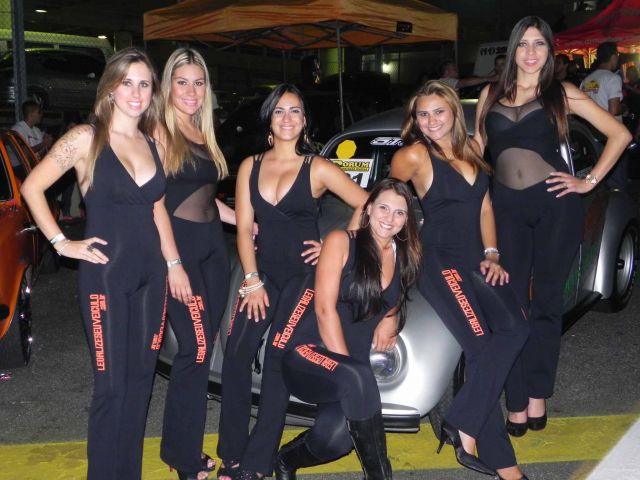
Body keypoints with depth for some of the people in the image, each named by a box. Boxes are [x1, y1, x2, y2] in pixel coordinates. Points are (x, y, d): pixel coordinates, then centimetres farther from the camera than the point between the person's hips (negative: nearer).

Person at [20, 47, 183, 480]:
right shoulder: (86, 138, -6)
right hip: (105, 276, -5)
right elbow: (32, 188, -4)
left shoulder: (153, 146, 10)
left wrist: (174, 263, 11)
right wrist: (62, 243, -8)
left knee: (141, 379, 12)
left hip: (151, 275, 6)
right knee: (113, 385, -1)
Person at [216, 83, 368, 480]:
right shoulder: (250, 167, 8)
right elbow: (244, 228, 4)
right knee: (237, 354, -6)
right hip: (263, 272, 4)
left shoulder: (318, 169, -3)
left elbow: (366, 206, -4)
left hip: (304, 274, -4)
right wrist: (252, 281, -4)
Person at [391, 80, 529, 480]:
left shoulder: (471, 148, 15)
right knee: (485, 345, -21)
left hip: (478, 261, 6)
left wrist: (492, 255, 8)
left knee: (515, 330, -17)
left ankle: (462, 424, -6)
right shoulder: (415, 155, -4)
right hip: (440, 262, -6)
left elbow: (484, 207, 18)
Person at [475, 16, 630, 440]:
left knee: (545, 301, 5)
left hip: (555, 204, -2)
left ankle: (537, 397, 16)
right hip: (507, 207, 2)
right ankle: (517, 406, 7)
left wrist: (590, 181, -2)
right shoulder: (491, 95, 13)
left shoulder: (562, 94, 6)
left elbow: (619, 134, 5)